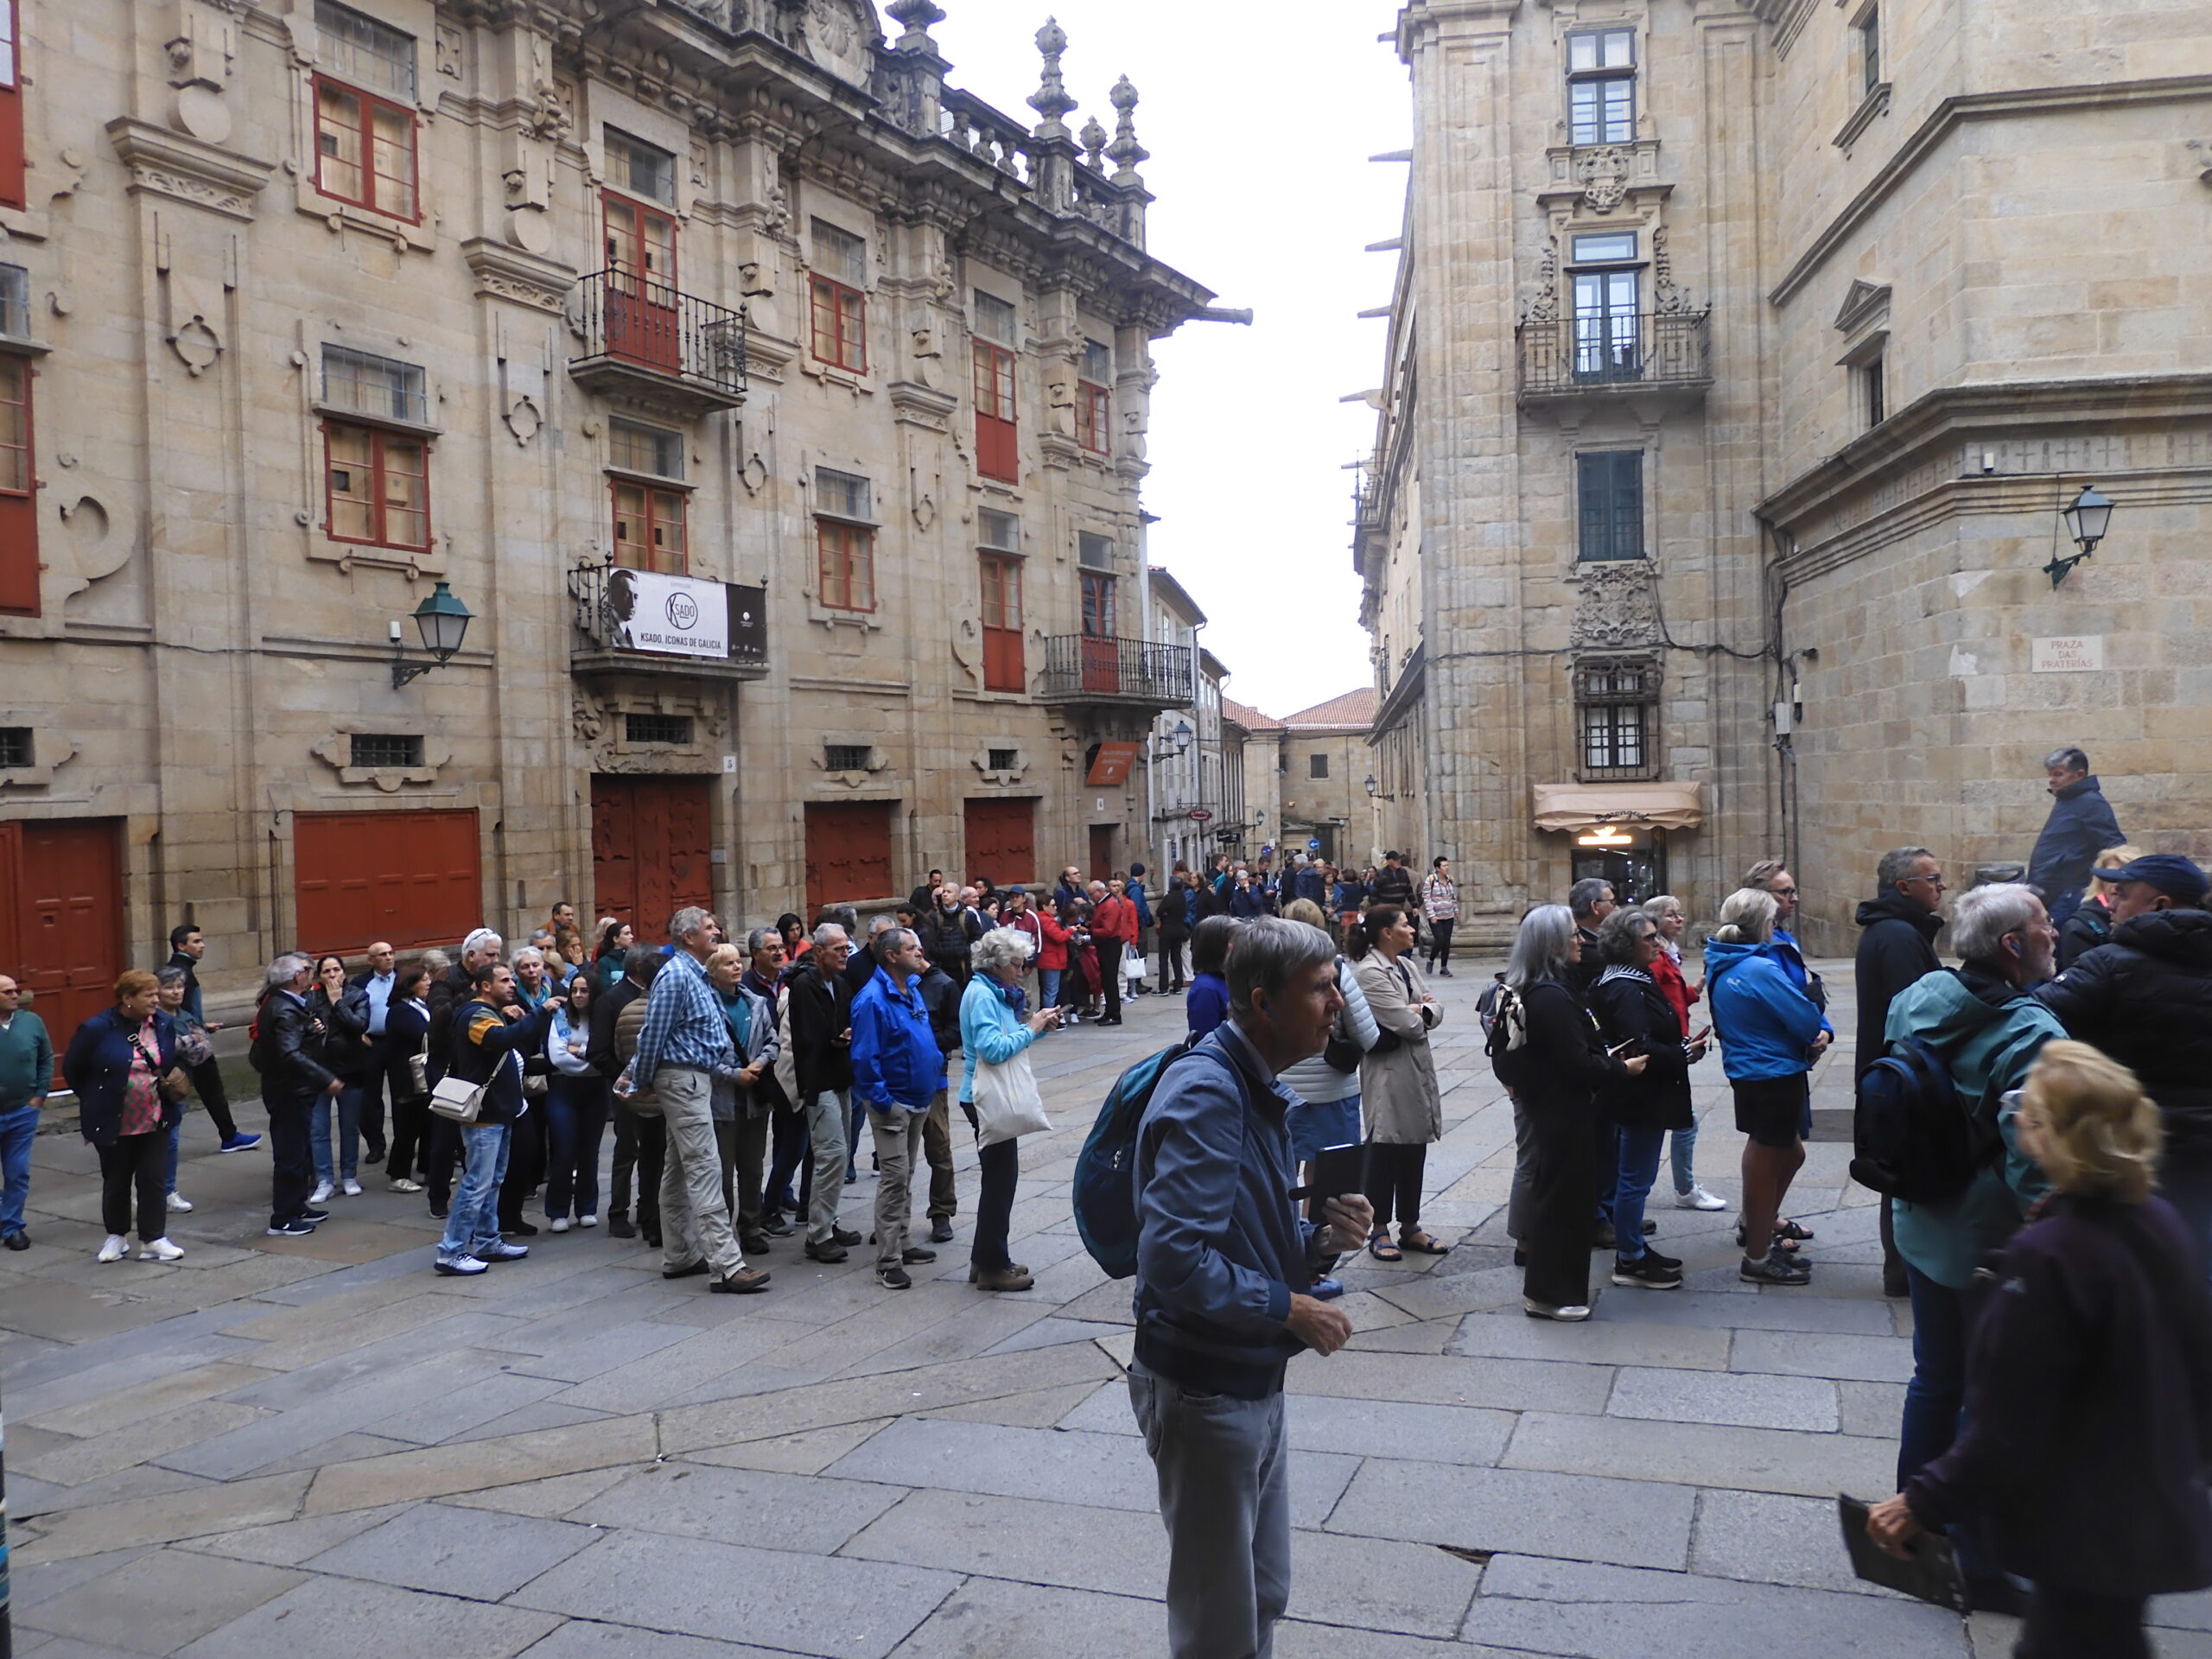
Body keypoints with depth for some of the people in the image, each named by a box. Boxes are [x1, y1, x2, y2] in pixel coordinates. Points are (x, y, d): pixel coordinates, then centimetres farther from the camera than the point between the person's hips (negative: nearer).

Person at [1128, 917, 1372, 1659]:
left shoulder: (1258, 1090, 6)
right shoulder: (1205, 1093, -24)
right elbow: (1175, 1259, -32)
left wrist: (1322, 1241, -7)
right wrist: (1289, 1308, -21)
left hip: (1253, 1382, 9)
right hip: (1203, 1392, -9)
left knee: (1263, 1596, 23)